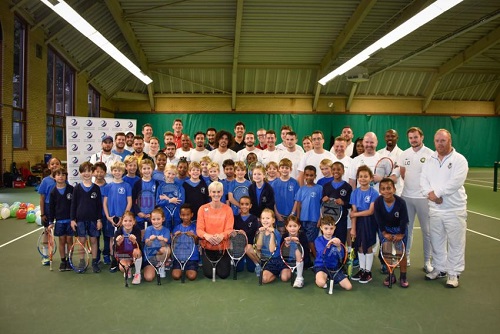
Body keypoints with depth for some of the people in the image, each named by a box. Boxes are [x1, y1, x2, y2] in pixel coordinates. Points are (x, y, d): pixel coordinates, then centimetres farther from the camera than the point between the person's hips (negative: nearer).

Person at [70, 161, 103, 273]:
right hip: (80, 219, 0)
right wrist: (72, 219, -3)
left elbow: (99, 205, 1)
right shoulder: (77, 188, 0)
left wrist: (99, 219, -3)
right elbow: (73, 204, 2)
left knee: (93, 240, 8)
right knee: (81, 241, 8)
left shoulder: (96, 188, -1)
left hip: (93, 219, 0)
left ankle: (94, 262, 18)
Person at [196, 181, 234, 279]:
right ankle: (209, 264, 32)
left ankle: (225, 262, 33)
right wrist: (207, 236, -31)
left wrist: (222, 235, -33)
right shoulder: (203, 209, -4)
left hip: (223, 246, 0)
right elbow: (199, 229, -8)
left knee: (224, 274, -2)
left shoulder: (228, 209, -4)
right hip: (207, 246, 0)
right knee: (208, 274, -4)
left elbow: (229, 229, -10)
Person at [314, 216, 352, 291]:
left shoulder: (336, 240, 3)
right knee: (321, 283, -34)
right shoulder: (318, 240, -7)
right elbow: (322, 254, -24)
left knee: (349, 287, -8)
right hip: (321, 266, -4)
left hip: (334, 266, 4)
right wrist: (328, 245, -43)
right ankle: (322, 278, 3)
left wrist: (338, 246, -29)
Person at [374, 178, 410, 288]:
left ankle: (403, 276, 15)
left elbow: (404, 219, -20)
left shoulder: (401, 202, -29)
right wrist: (384, 233, -14)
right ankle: (390, 275, 17)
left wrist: (401, 234, -17)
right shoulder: (378, 202, -25)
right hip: (385, 228, 2)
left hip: (399, 228, -1)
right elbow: (379, 219, -16)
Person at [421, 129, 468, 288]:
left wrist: (436, 193, -17)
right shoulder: (430, 160, 9)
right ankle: (439, 268, 30)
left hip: (454, 209, -5)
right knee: (436, 241, 15)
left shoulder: (459, 159, -8)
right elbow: (423, 179, 2)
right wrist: (430, 194, -16)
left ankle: (454, 273, 16)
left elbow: (455, 182, -20)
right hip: (434, 209, 5)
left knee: (455, 243, 3)